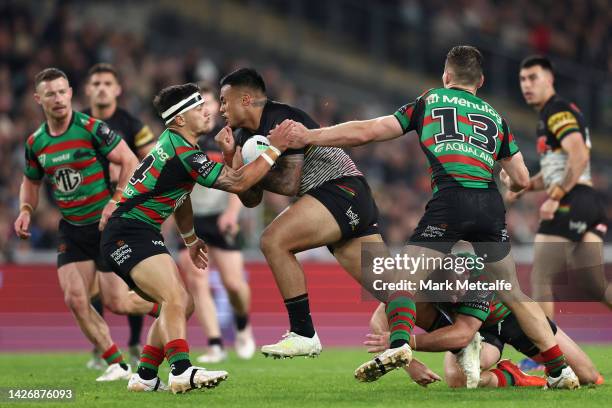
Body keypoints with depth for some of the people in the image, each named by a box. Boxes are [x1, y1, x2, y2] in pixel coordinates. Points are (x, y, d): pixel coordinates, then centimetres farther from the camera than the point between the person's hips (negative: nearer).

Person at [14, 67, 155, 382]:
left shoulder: (92, 128, -14)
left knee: (117, 303, -8)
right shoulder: (35, 142, 3)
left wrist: (115, 203, -21)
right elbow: (31, 181, 20)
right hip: (71, 229, 5)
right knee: (75, 299, -8)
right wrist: (26, 210, 2)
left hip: (107, 224, -5)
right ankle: (116, 365, 4)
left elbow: (130, 163, -13)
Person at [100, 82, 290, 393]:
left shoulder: (171, 143, 16)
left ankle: (145, 377, 13)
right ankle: (182, 371, -43)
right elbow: (237, 183, -18)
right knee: (175, 298, -27)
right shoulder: (183, 155, -17)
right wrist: (274, 150, -12)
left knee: (182, 305, 13)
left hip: (134, 236, 11)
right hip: (129, 235, -11)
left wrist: (190, 240, 37)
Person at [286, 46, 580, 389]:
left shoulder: (430, 101, 20)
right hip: (490, 204, 3)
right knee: (513, 294, 16)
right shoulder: (496, 117, 26)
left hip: (450, 199, -3)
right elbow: (522, 179, 21)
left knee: (402, 280, -1)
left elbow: (366, 132, 15)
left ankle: (399, 343, -29)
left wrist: (310, 136, 24)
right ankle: (560, 369, 12)